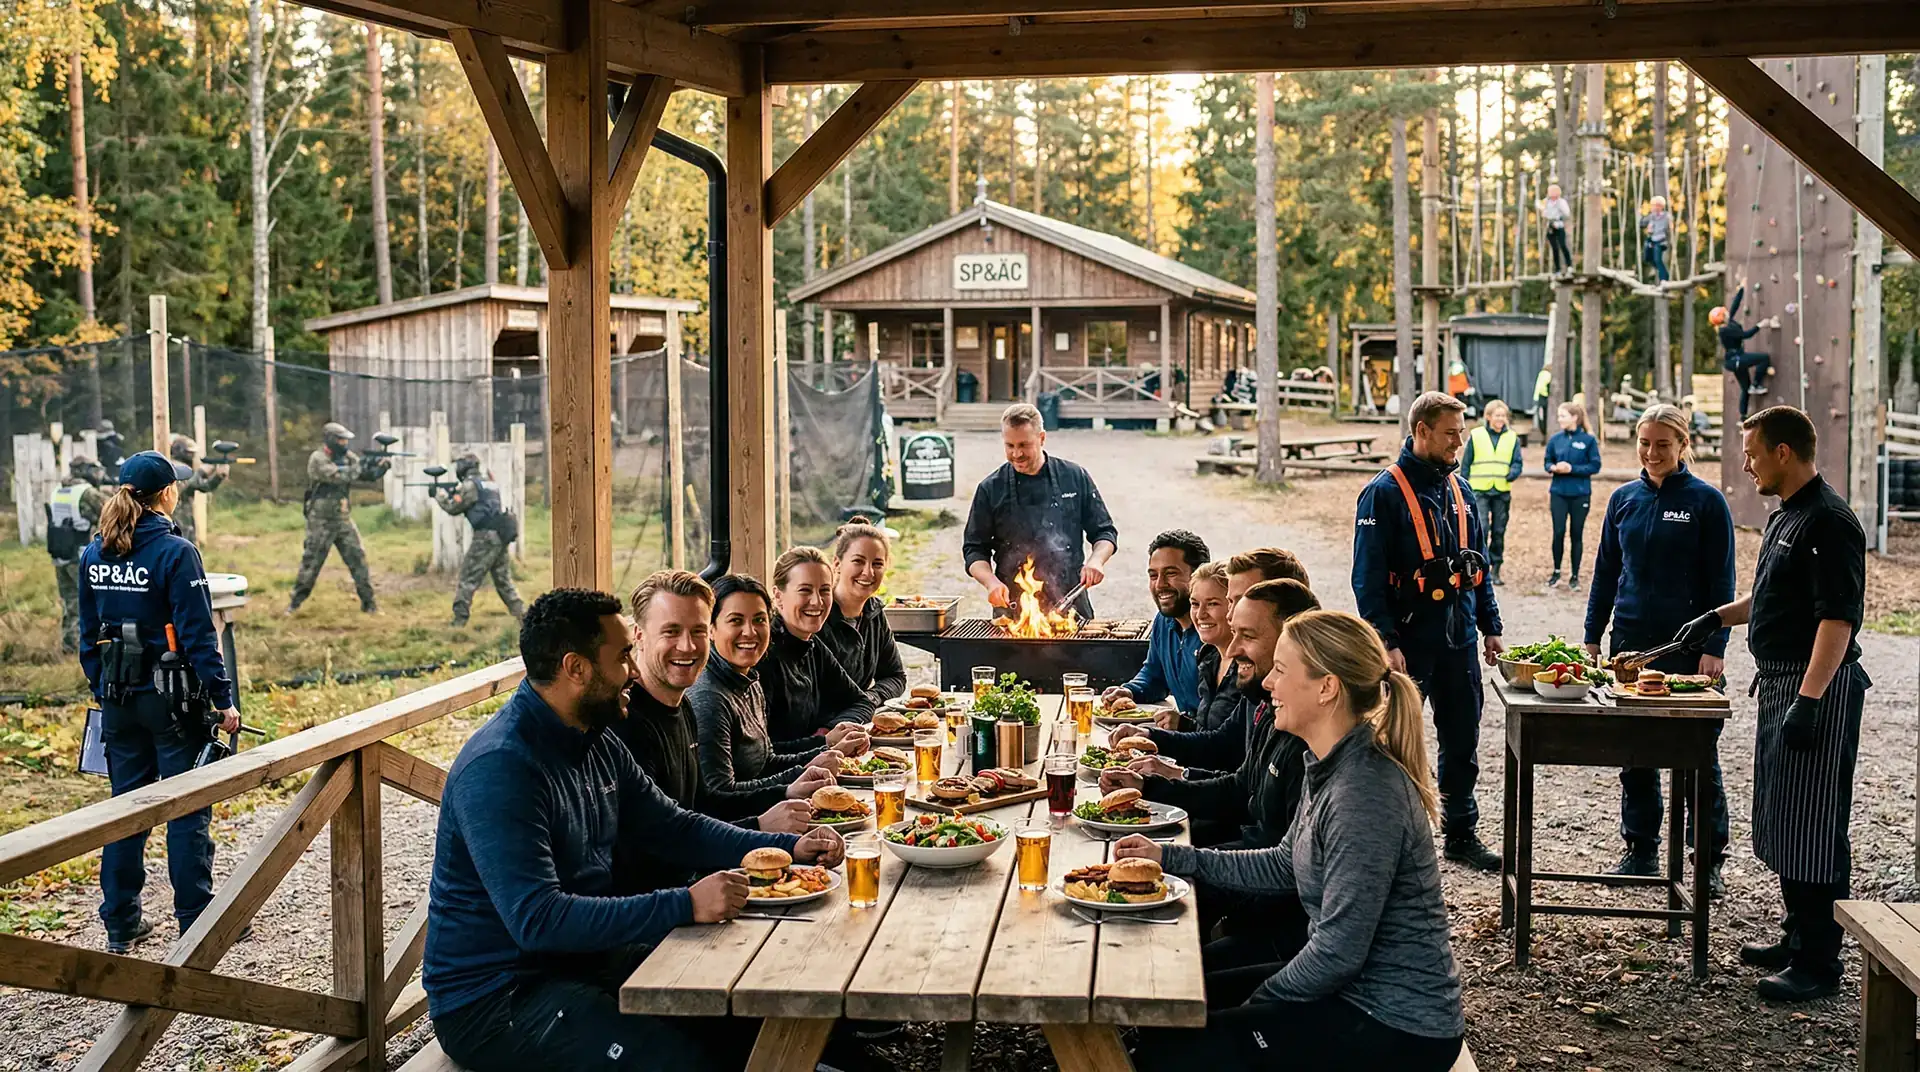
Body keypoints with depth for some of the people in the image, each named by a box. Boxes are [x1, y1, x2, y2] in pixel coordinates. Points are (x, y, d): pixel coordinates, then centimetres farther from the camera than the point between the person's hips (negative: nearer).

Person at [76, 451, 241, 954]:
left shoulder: (94, 555, 4)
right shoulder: (175, 553, -15)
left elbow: (90, 634, 10)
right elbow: (198, 634, -16)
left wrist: (102, 690, 20)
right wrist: (223, 699, -11)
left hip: (119, 700, 6)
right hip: (173, 699, -6)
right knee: (187, 810, 3)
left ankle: (120, 923, 21)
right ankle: (197, 922, 8)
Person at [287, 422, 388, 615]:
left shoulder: (348, 457, 7)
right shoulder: (317, 459, -13)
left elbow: (368, 476, 7)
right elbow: (338, 477, -26)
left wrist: (381, 467, -12)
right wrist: (358, 467, -17)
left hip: (344, 520, 6)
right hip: (321, 522, -6)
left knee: (358, 559, 1)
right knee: (311, 562, 1)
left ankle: (368, 602, 6)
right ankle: (295, 602, 14)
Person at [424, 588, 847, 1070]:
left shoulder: (596, 742, 7)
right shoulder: (499, 768, -23)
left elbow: (674, 829, 14)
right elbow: (537, 920, -31)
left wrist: (790, 847, 1)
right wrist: (685, 905, -34)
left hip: (582, 956, 9)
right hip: (492, 997, -9)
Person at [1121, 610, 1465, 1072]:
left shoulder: (1365, 794, -27)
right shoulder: (1331, 769, 4)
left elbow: (1338, 952, -25)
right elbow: (1284, 866, 18)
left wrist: (1260, 999, -10)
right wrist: (1169, 856, 15)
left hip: (1395, 1032, -10)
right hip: (1356, 989, 10)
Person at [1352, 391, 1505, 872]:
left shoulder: (1459, 490, 11)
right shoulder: (1384, 493, -10)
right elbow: (1369, 576, -14)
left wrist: (1490, 626, 14)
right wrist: (1386, 642, -20)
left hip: (1459, 639, 7)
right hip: (1408, 642, -7)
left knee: (1462, 742, 13)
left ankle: (1462, 834, 25)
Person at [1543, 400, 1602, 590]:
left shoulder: (1588, 440, -6)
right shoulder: (1555, 439, 3)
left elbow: (1595, 466, -6)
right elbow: (1548, 462, 10)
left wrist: (1572, 469, -17)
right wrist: (1554, 467, -13)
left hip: (1580, 494, -2)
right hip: (1559, 493, 2)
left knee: (1577, 535, 6)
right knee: (1558, 533, 0)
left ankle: (1575, 576, 15)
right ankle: (1556, 572, 16)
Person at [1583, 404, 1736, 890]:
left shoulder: (1706, 500, -5)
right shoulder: (1624, 499, 8)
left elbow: (1721, 583, -5)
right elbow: (1605, 572, 13)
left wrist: (1715, 648, -11)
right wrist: (1591, 637, 9)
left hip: (1688, 646, -4)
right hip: (1631, 640, 4)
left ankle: (1710, 858, 14)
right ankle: (1641, 850, 21)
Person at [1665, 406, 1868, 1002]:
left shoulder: (1827, 522, -18)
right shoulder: (1788, 516, 14)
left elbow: (1838, 617, -24)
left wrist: (1809, 700, -28)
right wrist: (1720, 617, 21)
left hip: (1817, 689, -11)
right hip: (1780, 682, 11)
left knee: (1813, 827, -4)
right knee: (1781, 819, 17)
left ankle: (1818, 964, 4)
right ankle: (1798, 938, 30)